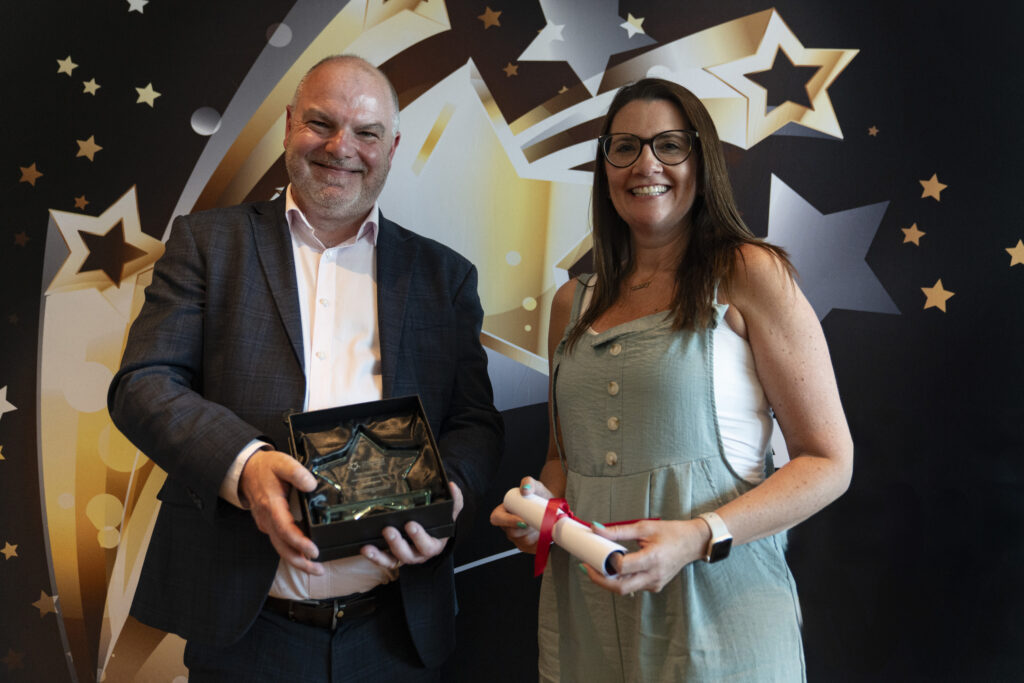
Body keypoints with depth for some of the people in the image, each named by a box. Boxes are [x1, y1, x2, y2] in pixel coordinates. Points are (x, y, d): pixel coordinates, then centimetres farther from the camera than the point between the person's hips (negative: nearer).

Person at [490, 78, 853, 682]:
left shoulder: (750, 274, -5)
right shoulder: (574, 302, 9)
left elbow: (829, 461, -7)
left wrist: (699, 536, -20)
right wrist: (540, 502, -2)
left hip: (715, 607, -4)